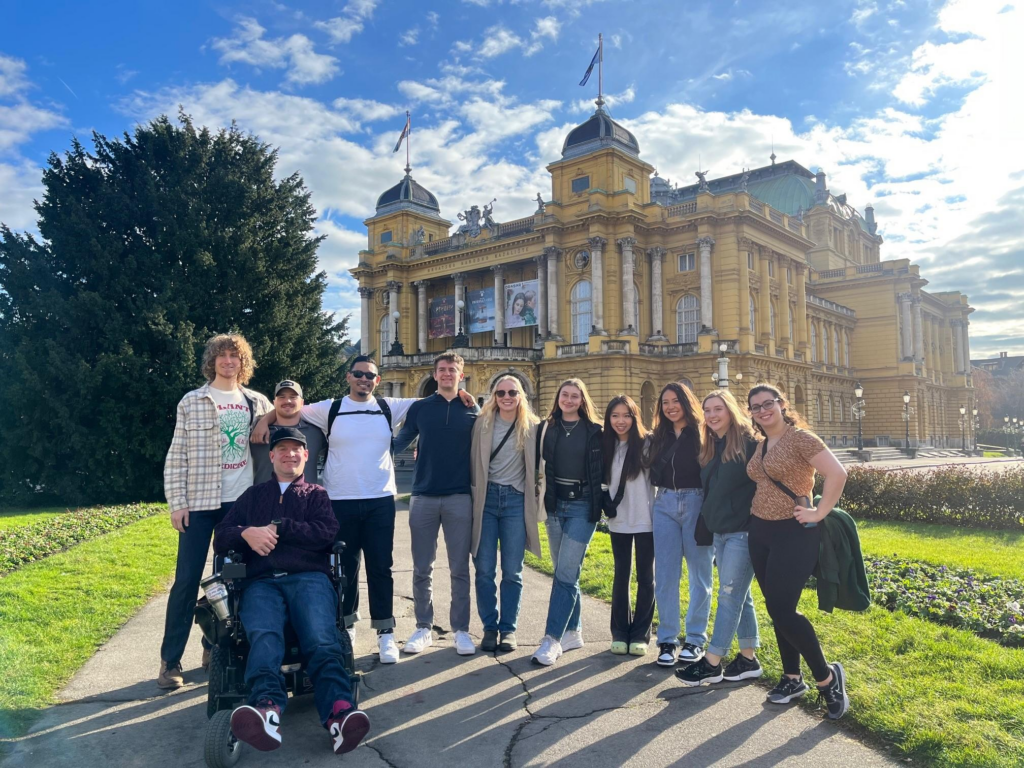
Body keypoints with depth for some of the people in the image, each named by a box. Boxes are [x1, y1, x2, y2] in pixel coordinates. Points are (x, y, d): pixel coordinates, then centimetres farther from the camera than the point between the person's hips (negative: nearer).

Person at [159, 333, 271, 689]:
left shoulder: (258, 403, 7)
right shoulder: (192, 402, 0)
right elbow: (176, 456, -2)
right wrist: (177, 503, -8)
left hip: (242, 503, 3)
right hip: (199, 503, -3)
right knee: (187, 581, -2)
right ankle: (170, 660, 8)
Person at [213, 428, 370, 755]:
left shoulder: (317, 494, 25)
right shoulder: (253, 495, 31)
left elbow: (326, 533, 5)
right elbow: (221, 537, 20)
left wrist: (278, 528, 0)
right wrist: (247, 533, -2)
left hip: (309, 577, -1)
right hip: (261, 581, 1)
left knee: (321, 640, -31)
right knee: (263, 636, -34)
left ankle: (338, 713, -54)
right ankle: (267, 710, -59)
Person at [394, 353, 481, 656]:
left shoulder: (472, 410, 6)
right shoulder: (420, 408, 7)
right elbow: (398, 443, 10)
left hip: (460, 497, -1)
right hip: (424, 497, 1)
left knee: (459, 569, 4)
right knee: (422, 569, 6)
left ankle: (461, 630, 15)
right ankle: (423, 628, 19)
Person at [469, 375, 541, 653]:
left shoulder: (532, 427, 3)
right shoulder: (482, 423, 3)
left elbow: (536, 466, 6)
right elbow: (473, 461, 4)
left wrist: (534, 500, 2)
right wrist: (473, 494, 1)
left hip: (516, 500, 0)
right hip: (486, 498, 1)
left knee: (512, 571, 4)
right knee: (484, 569, 3)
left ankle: (508, 628, 17)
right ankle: (489, 627, 16)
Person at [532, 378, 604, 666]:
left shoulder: (594, 432, -1)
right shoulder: (546, 428, 7)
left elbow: (601, 470, 2)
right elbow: (538, 464, 12)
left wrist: (600, 503, -2)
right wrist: (540, 492, 4)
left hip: (582, 506, -4)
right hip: (555, 505, 4)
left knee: (566, 574, -8)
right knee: (564, 572, 12)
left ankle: (552, 640, -5)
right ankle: (573, 632, 24)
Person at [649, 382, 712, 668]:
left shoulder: (701, 433, -3)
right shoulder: (659, 436, 11)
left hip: (696, 503, -4)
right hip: (665, 505, 4)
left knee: (699, 574, 7)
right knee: (665, 576, 4)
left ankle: (695, 638, 19)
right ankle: (667, 639, 13)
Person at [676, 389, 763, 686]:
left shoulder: (749, 443, -10)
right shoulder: (708, 449, 12)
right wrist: (706, 524, 16)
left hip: (743, 531, -8)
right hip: (719, 532, 8)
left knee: (729, 595, -4)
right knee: (740, 596, 13)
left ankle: (712, 663, 1)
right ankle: (748, 659, 21)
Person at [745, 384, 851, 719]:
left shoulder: (800, 437, -12)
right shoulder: (760, 446, 10)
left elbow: (837, 473, -20)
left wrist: (819, 513, -18)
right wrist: (757, 514, 11)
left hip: (793, 533, -8)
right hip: (760, 531, 8)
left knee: (782, 609, -10)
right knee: (776, 607, 12)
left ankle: (827, 675, 9)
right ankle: (793, 678, 26)